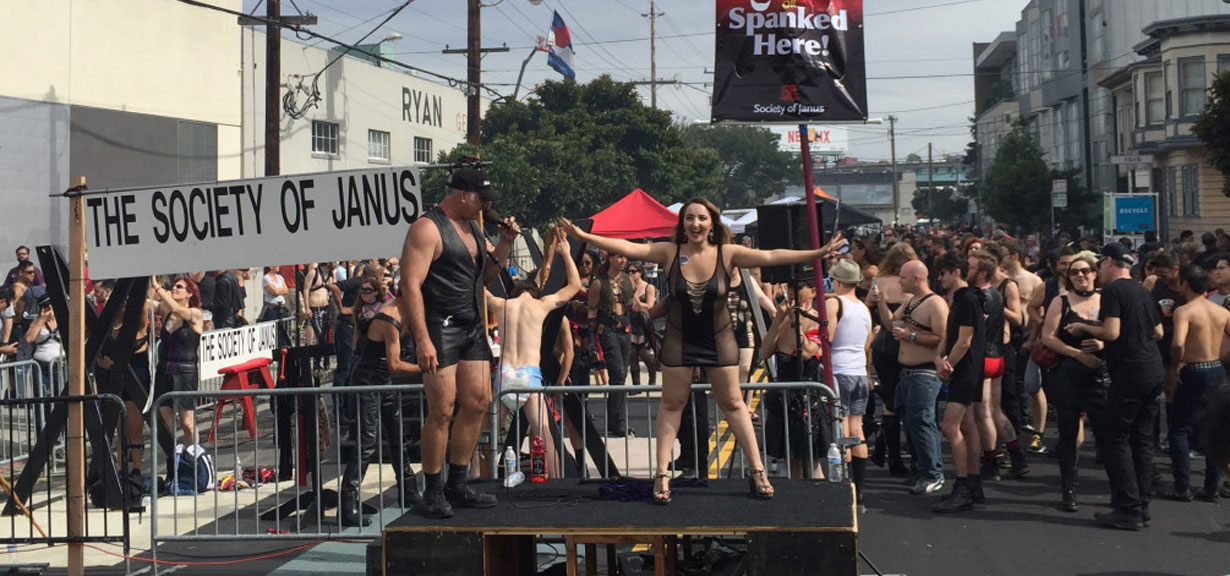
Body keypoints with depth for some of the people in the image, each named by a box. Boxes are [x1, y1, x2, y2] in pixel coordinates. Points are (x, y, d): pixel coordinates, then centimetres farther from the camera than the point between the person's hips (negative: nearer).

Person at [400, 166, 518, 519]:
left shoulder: (472, 227, 16)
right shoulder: (428, 228, -11)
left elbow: (484, 278, 23)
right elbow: (411, 284, -18)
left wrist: (504, 244, 7)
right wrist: (422, 339, -24)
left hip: (472, 327, 9)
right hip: (440, 327, -9)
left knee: (478, 403, 8)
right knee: (442, 410, -8)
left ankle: (457, 486, 19)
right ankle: (433, 493, 3)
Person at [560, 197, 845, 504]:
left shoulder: (727, 254, -13)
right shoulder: (670, 252, -12)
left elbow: (771, 257, -19)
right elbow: (627, 247, -17)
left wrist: (816, 254, -27)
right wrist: (584, 236, -26)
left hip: (718, 340, 0)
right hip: (679, 339, 0)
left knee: (733, 403, 8)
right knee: (671, 404, 8)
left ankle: (757, 472, 15)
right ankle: (662, 475, 14)